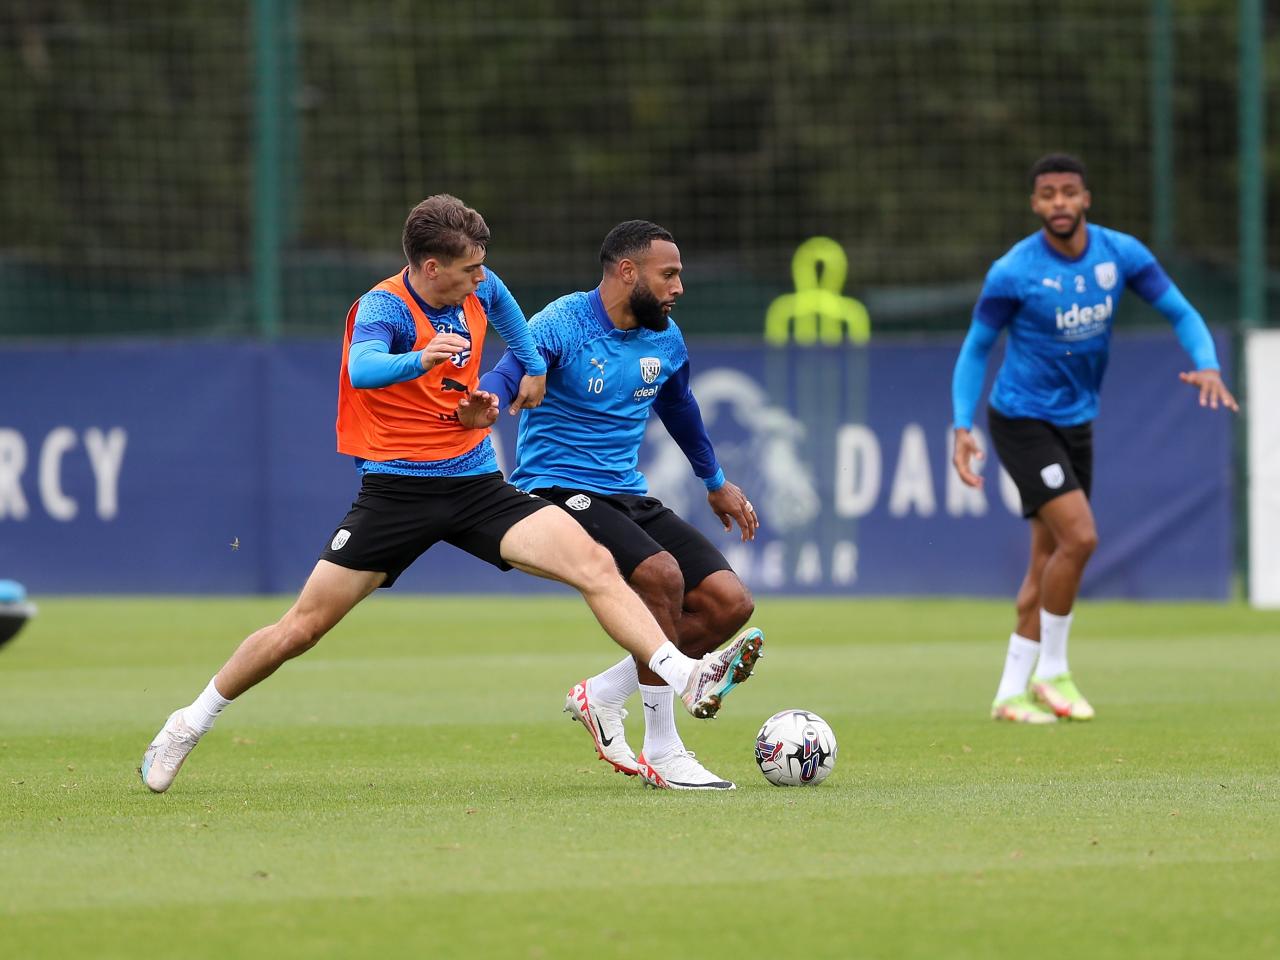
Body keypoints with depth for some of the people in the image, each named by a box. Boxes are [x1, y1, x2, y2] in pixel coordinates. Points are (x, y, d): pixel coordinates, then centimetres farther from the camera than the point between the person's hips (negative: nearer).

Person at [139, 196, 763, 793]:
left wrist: (532, 365, 29)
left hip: (476, 485, 5)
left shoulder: (476, 289, 3)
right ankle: (188, 726, 16)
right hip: (397, 490, -5)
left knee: (595, 566, -17)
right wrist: (418, 360, -59)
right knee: (303, 627, -2)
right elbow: (362, 368, -41)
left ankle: (690, 682, -25)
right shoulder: (383, 307, -17)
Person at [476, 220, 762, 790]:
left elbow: (679, 408, 29)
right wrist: (486, 401, -55)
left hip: (627, 496, 8)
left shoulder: (664, 340, 9)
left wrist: (715, 481, 41)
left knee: (730, 603, -6)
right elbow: (508, 374, -30)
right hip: (556, 490, -8)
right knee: (661, 573, -31)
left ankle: (601, 696, 9)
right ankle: (661, 754, -19)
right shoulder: (562, 324, -13)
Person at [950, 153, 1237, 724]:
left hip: (1077, 422, 6)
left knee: (1049, 559, 9)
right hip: (1022, 420, -6)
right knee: (1079, 536, -19)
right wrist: (963, 428, -15)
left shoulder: (1120, 253, -6)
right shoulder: (1012, 273, -17)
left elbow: (1181, 313, 0)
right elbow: (976, 349, -5)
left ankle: (1011, 692, 18)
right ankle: (1052, 672, -3)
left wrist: (1207, 366, -21)